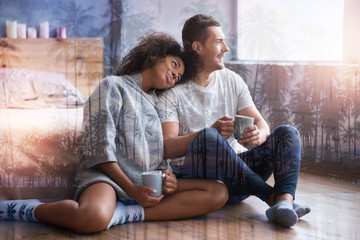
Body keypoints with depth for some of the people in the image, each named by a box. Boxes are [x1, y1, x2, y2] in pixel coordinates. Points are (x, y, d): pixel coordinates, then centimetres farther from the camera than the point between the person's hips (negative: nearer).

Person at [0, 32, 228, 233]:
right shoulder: (113, 86, 5)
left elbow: (162, 154, 18)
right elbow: (101, 148, -7)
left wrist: (169, 177, -5)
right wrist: (132, 190, -15)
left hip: (151, 184, 7)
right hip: (108, 176, -7)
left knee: (218, 192, -18)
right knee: (94, 218, -42)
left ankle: (125, 214, -27)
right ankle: (26, 209, -16)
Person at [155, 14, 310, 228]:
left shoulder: (232, 81, 14)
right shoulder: (172, 92, -3)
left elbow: (261, 124, 6)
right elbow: (167, 148, -14)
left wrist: (258, 135, -20)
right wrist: (211, 131, -30)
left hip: (237, 167, 6)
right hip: (193, 174, -5)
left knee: (287, 133, -13)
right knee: (209, 136, -35)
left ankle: (285, 202, -41)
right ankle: (273, 197, -27)